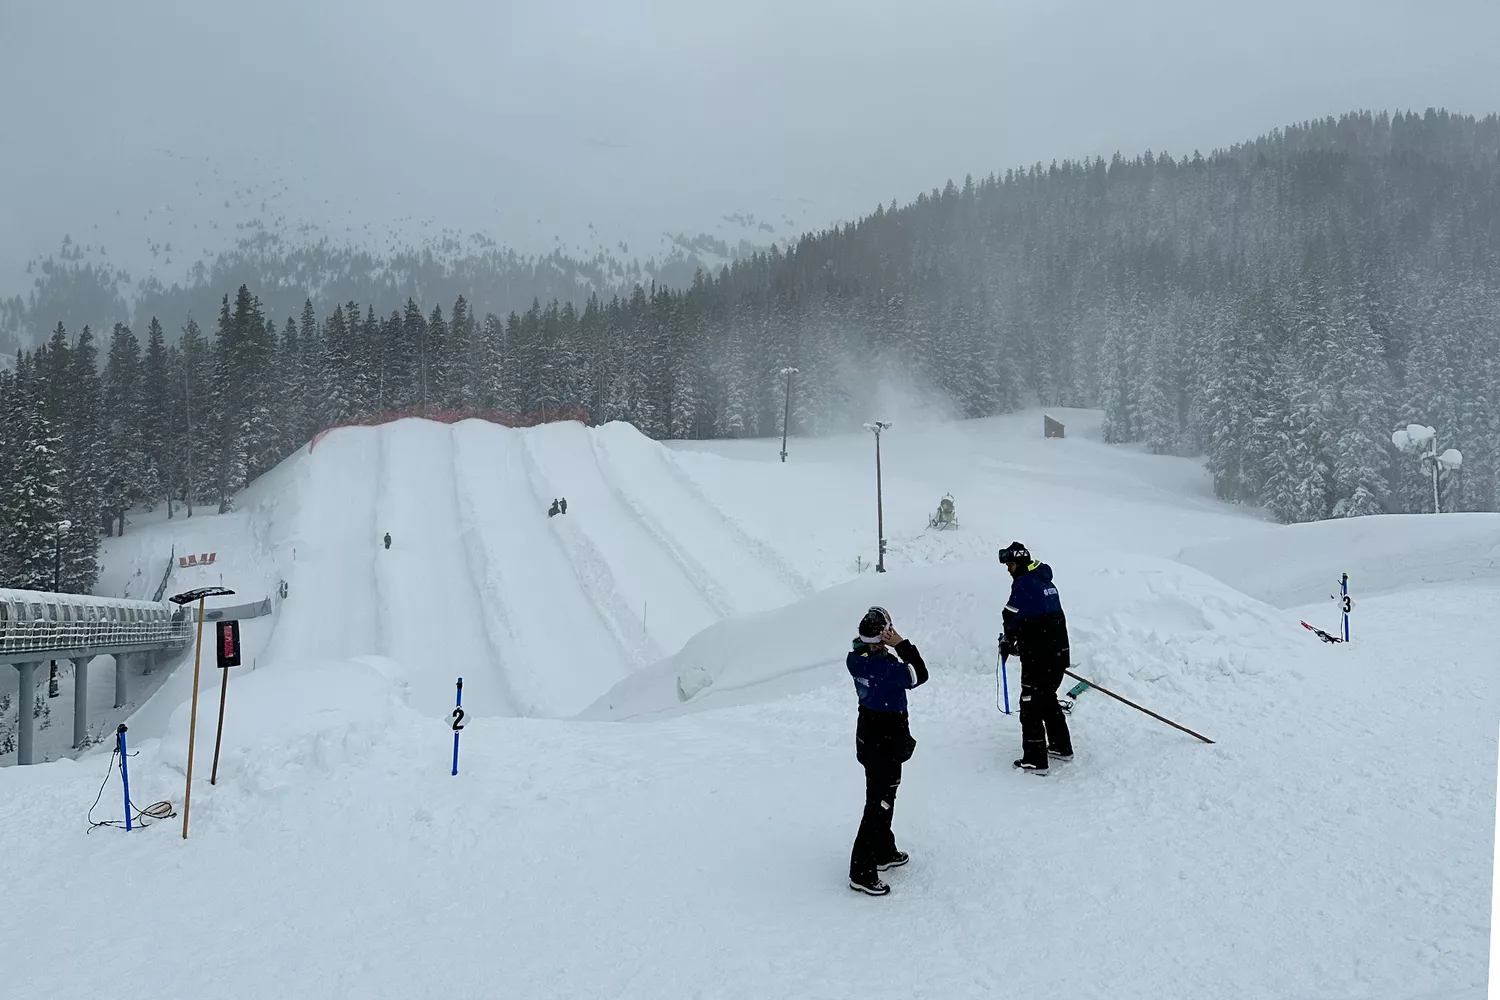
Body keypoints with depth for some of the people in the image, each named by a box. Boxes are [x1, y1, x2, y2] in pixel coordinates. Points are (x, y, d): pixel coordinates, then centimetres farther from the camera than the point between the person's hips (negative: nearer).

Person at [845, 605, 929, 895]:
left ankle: (884, 852, 41)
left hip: (867, 734, 9)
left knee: (883, 795, 24)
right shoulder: (886, 665, -28)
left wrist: (869, 641, -3)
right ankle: (862, 872, 5)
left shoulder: (855, 658, -6)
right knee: (879, 802, 0)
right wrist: (902, 644, -19)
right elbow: (919, 675, -21)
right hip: (887, 741, -9)